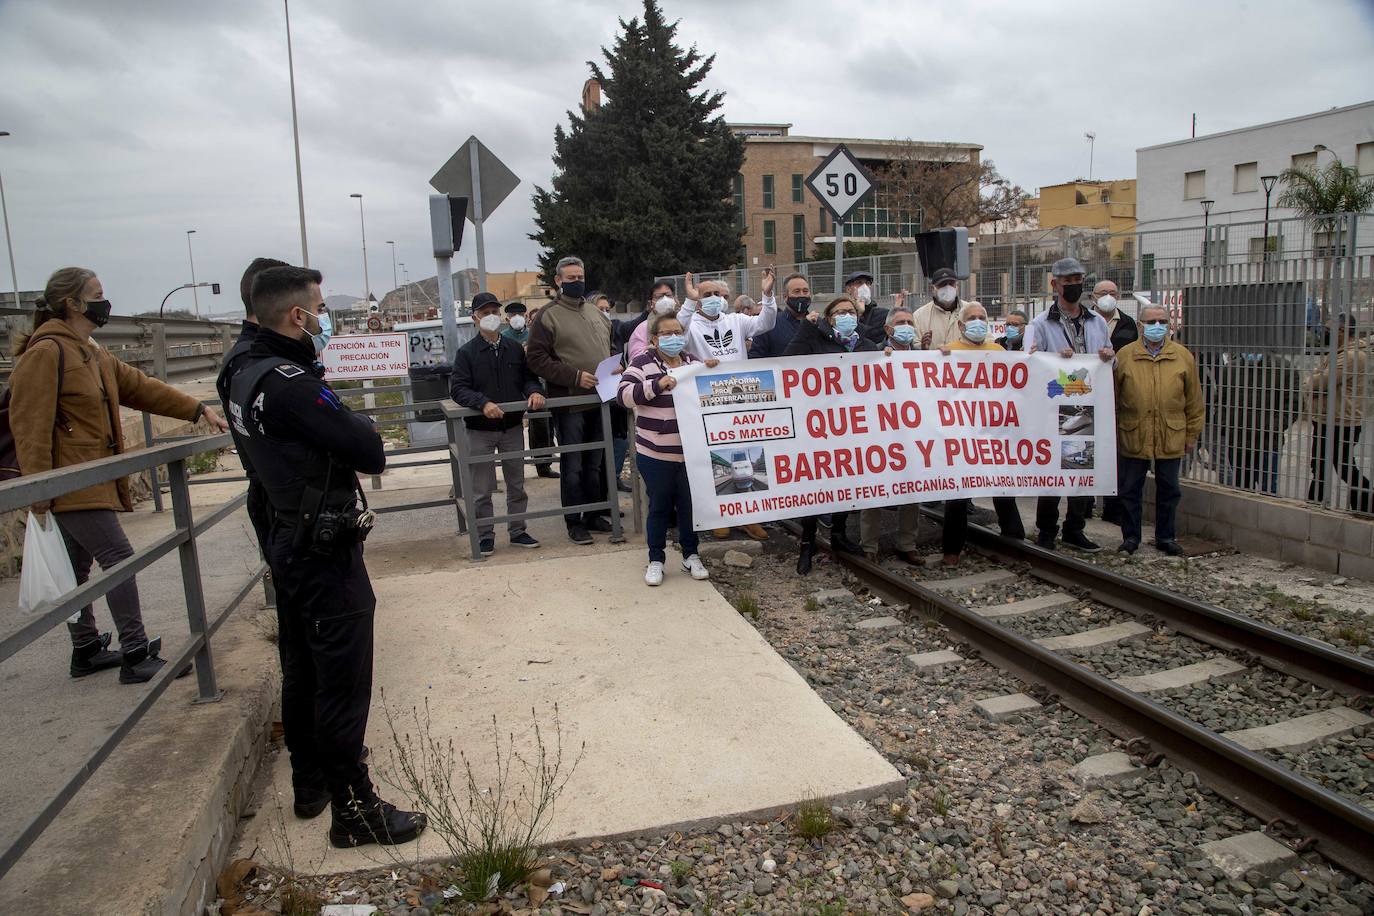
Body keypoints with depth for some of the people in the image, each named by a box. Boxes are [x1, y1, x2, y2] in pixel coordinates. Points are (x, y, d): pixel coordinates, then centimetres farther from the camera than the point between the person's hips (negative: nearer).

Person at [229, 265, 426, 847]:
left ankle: (310, 784, 35)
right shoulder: (291, 384, -24)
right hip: (326, 553, -10)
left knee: (303, 674, 20)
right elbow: (371, 454, -23)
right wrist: (356, 424, -3)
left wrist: (346, 446, -1)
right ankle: (353, 811, 10)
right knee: (343, 685, -1)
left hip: (289, 543, 10)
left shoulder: (248, 377, 7)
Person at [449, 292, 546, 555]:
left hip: (513, 427, 3)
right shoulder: (466, 352, -4)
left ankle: (517, 531, 27)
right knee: (482, 489, 4)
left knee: (516, 484, 13)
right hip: (480, 430, -3)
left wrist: (534, 391, -14)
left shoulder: (515, 349, 6)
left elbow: (528, 377, 9)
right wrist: (483, 402, -28)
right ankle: (484, 536, 17)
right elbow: (457, 388, -12)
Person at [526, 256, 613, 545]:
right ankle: (574, 521, 12)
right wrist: (574, 376, -18)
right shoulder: (549, 316, -6)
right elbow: (536, 358, -11)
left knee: (596, 463, 14)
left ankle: (594, 514, 26)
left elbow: (611, 345, 24)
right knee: (572, 466, 2)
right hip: (569, 402, -6)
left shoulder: (596, 312, 13)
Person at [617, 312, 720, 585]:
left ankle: (691, 556, 28)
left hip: (691, 452, 4)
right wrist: (657, 384, -27)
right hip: (656, 454, -4)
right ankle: (656, 560, 21)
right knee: (659, 507, 7)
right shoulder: (643, 363, -6)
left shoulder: (691, 361, 10)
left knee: (690, 505, 12)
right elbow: (624, 394, -17)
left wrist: (711, 372, 0)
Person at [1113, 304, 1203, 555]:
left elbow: (1193, 400, 8)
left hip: (1171, 438, 1)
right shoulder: (1125, 355, 1)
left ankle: (1165, 537, 24)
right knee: (1130, 489, 6)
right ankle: (1131, 537, 19)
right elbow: (1113, 397, 4)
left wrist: (1192, 434, 7)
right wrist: (1112, 432, 2)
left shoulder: (1183, 356, 5)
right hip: (1132, 437, -1)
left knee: (1168, 490, 10)